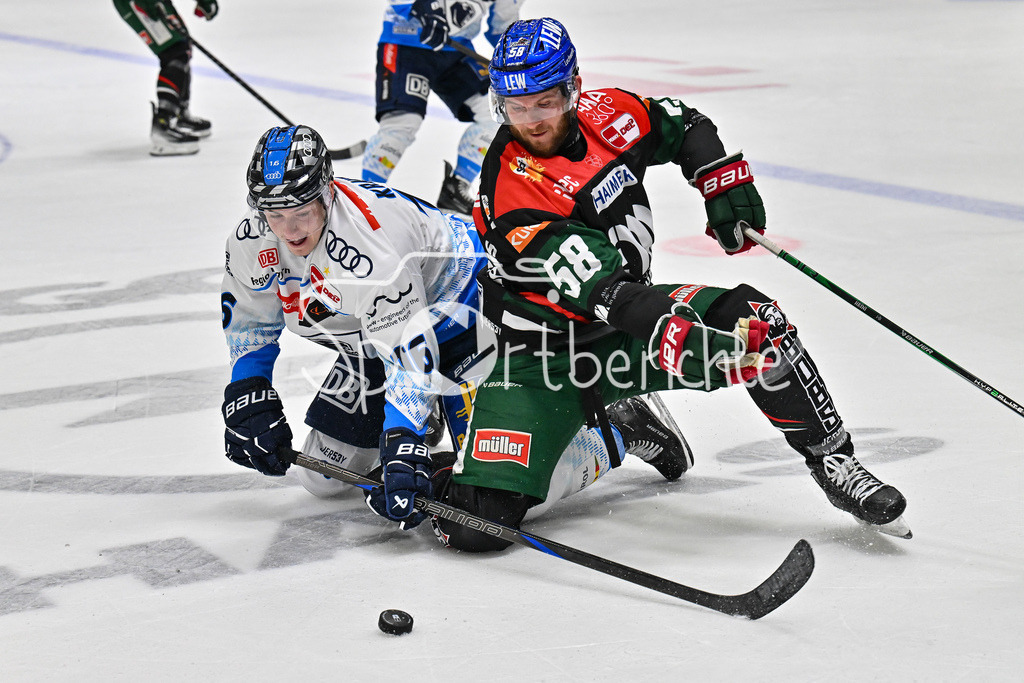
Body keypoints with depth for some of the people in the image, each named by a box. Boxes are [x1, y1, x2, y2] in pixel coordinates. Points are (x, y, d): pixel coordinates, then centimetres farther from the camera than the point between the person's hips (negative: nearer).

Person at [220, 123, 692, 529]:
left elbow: (411, 352, -38)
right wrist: (249, 403, -5)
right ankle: (422, 416, 32)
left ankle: (624, 431, 2)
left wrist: (403, 449, -42)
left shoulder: (369, 237, -37)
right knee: (322, 478, 8)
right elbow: (250, 324, 6)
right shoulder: (251, 245, -14)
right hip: (372, 339, 8)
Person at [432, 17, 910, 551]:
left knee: (753, 321, -24)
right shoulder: (512, 188, -25)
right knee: (479, 522, -17)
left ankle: (831, 459, -5)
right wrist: (675, 330, -47)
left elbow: (681, 126, 18)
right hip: (541, 350, -4)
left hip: (629, 310, 4)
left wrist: (723, 182, 2)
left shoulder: (603, 114, -6)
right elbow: (597, 284, -35)